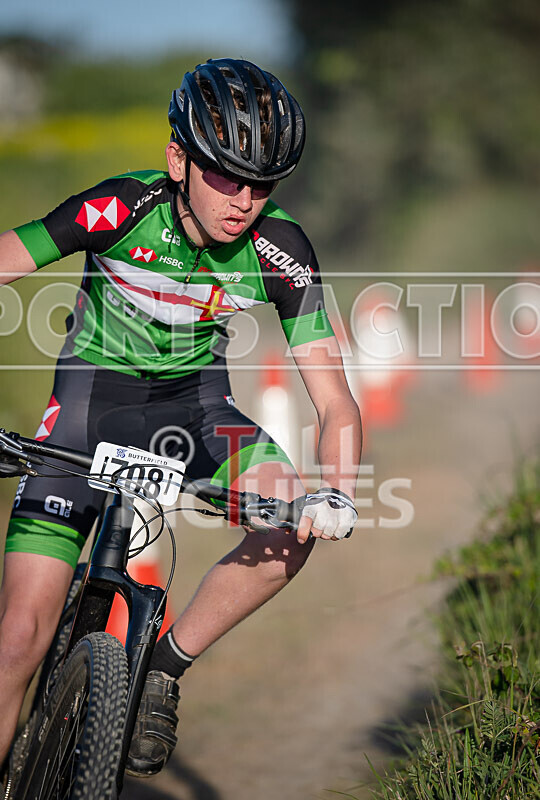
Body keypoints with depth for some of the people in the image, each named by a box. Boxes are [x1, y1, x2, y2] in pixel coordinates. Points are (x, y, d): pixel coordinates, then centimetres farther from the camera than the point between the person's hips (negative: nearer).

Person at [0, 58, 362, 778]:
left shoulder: (281, 252, -19)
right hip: (93, 391, -2)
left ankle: (166, 667, -7)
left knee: (291, 522, -28)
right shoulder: (123, 209, -26)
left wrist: (337, 493, -38)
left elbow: (336, 403, -19)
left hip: (196, 398, 2)